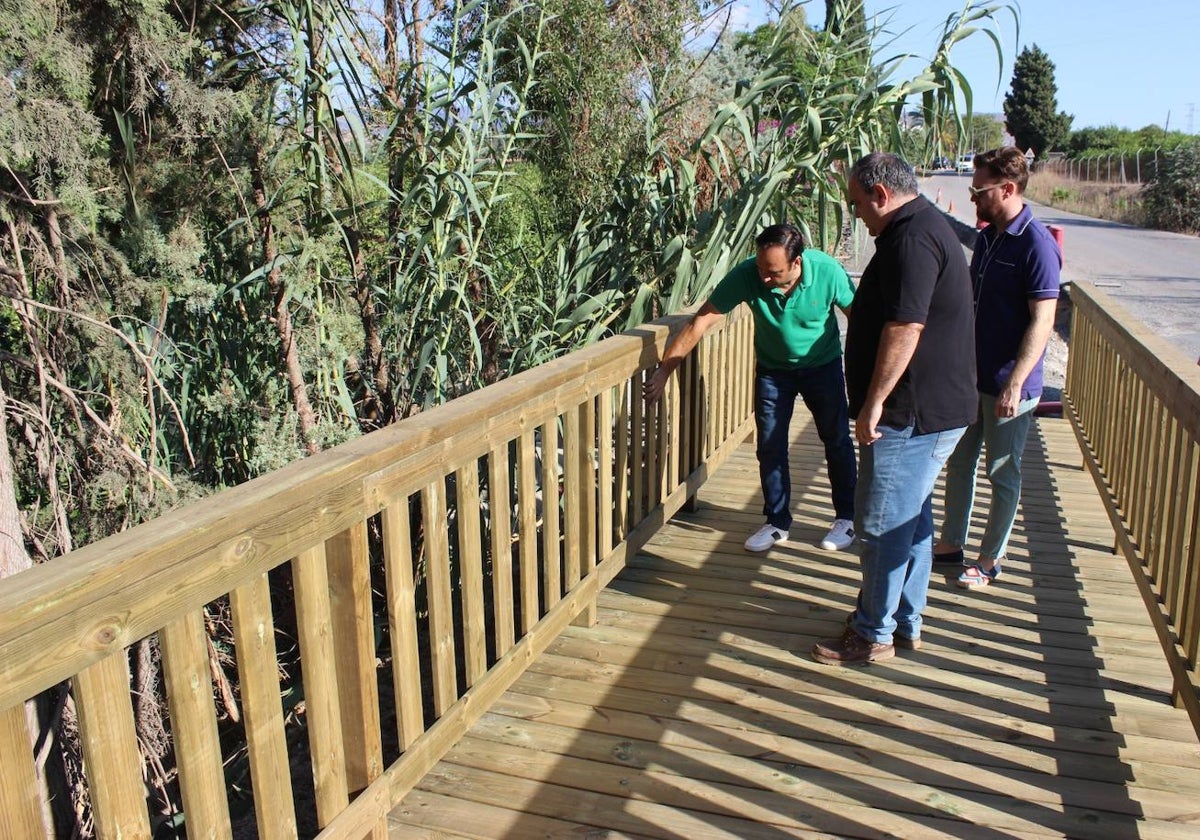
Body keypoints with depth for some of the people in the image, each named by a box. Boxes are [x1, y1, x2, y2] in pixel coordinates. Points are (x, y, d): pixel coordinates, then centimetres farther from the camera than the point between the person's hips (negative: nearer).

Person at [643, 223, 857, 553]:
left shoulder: (827, 271, -29)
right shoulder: (745, 275, -28)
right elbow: (700, 322, -24)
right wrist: (664, 370, -25)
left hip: (822, 366, -1)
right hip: (773, 369, 1)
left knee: (837, 441, 8)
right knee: (770, 448, 3)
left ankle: (846, 517, 26)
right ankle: (777, 523, 19)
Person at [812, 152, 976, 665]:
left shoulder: (911, 238, -19)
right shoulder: (929, 226, 17)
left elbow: (904, 326, -26)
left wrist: (874, 403, -21)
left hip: (912, 416, -11)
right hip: (935, 411, 11)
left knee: (881, 525, 0)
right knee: (911, 519, 18)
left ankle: (874, 634, 13)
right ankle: (906, 622, 31)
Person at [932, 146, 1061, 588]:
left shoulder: (1036, 245, -18)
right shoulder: (986, 237, 8)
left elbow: (1042, 323, -21)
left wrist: (1014, 384, -24)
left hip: (1008, 385, -8)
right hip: (971, 376, 8)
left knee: (1002, 473, 6)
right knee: (959, 462, 16)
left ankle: (991, 559, 20)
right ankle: (951, 543, 31)